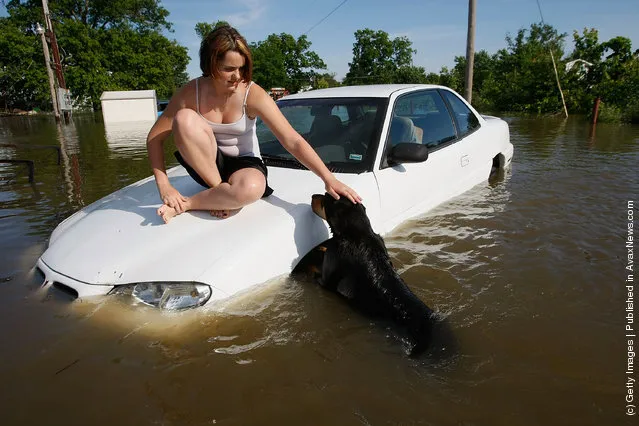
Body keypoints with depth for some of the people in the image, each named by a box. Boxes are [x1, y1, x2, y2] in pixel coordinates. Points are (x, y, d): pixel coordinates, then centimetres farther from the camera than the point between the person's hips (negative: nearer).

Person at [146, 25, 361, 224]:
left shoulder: (253, 95, -18)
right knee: (184, 118, -27)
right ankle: (220, 191, -17)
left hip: (244, 163, -1)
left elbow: (293, 141, -24)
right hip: (207, 164, 2)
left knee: (252, 188, -39)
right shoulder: (191, 93, -13)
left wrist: (328, 178, -32)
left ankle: (184, 205, -18)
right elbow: (155, 138, -9)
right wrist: (164, 185, -23)